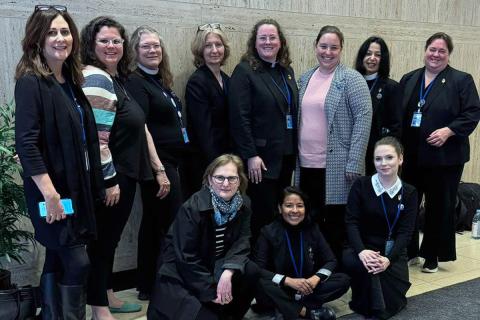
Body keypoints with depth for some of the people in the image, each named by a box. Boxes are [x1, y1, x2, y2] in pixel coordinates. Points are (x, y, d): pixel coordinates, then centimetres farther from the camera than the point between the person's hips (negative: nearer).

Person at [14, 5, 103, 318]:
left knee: (58, 261, 15)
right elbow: (26, 143, -19)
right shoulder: (30, 82, -12)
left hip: (76, 186, 8)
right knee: (78, 263, -6)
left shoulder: (70, 80, 11)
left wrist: (94, 184, 14)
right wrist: (49, 192, -22)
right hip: (52, 189, -8)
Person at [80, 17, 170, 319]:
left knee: (111, 239, 18)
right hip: (109, 179, -9)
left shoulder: (118, 79, 14)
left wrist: (159, 169, 16)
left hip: (126, 175, 9)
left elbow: (139, 128, 16)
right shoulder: (96, 79, -15)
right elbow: (96, 137, -22)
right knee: (102, 240, 3)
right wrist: (109, 181, -19)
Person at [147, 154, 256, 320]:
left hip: (217, 266, 5)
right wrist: (211, 291, -19)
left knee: (250, 272, -20)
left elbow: (242, 242, -11)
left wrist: (228, 272, -30)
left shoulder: (243, 205, -6)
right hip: (182, 275, -5)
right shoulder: (192, 208, -22)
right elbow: (186, 258, -20)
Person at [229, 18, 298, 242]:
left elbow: (293, 112, 16)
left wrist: (295, 149, 10)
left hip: (286, 154, 7)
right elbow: (239, 117, -14)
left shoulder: (287, 71, 13)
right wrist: (250, 155, -18)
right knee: (264, 215, 0)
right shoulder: (244, 71, -8)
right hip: (261, 156, -7)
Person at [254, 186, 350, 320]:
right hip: (281, 289, -3)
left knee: (343, 280, -17)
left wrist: (316, 278, -20)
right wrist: (289, 281, -28)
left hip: (306, 289, 4)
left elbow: (331, 261, 0)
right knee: (260, 283, -35)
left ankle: (290, 308, -22)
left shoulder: (312, 229, -3)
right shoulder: (268, 232, -11)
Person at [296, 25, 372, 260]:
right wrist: (295, 155, 12)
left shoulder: (351, 79, -5)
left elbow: (364, 117, -11)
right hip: (306, 164, 5)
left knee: (335, 225, 4)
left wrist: (354, 163, -17)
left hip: (336, 167, -5)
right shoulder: (305, 78, 12)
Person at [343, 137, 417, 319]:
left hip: (393, 252, 1)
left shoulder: (409, 193, 0)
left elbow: (405, 231, -6)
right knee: (358, 262, -36)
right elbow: (351, 221, -10)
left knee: (392, 302, -15)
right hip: (363, 247, -1)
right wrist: (361, 251, -28)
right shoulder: (361, 185, -4)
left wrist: (388, 259, -23)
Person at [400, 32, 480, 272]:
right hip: (410, 156, 4)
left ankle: (432, 256, 21)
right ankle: (407, 252, 23)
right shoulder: (409, 79, 12)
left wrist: (448, 130, -19)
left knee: (439, 207, 5)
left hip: (444, 157, -3)